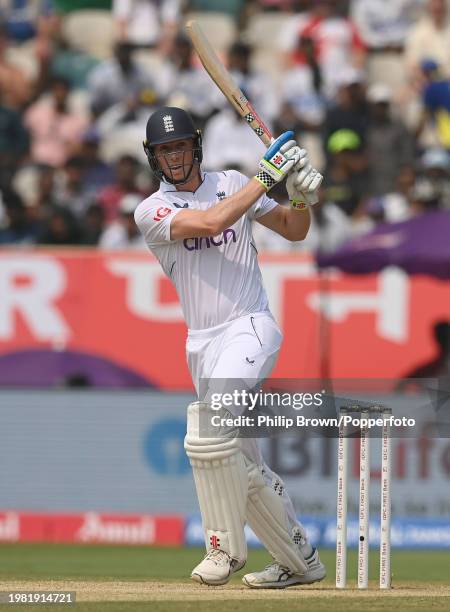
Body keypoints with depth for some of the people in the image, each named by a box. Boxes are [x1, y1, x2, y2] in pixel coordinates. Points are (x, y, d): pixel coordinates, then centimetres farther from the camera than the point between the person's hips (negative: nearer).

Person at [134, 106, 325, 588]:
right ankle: (300, 561, 19)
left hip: (250, 328, -3)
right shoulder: (151, 212, 1)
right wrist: (266, 177, -15)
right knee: (242, 462, 6)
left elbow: (293, 231, 15)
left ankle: (225, 545, -13)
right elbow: (210, 222, -16)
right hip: (202, 344, 3)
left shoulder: (232, 184, 8)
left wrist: (302, 197, -6)